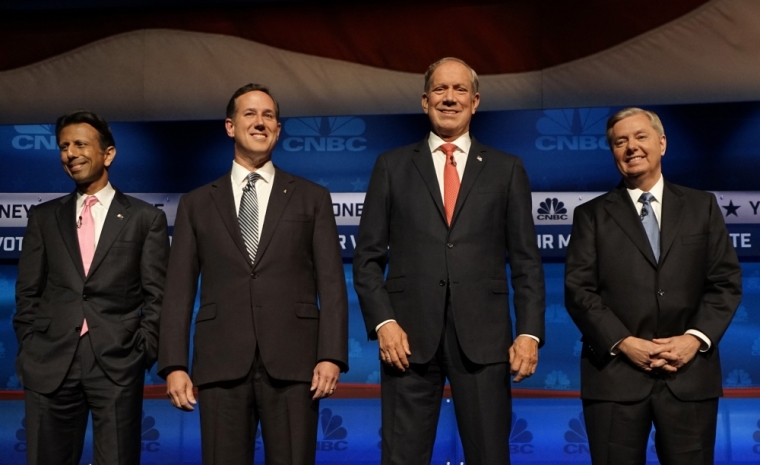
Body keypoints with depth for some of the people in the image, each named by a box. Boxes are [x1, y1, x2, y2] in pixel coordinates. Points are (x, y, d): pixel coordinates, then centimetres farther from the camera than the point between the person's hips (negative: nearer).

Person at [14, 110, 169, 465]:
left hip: (118, 364, -2)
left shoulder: (146, 218, 6)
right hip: (50, 365, 3)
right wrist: (30, 349, 4)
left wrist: (143, 352, -6)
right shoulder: (43, 217, 14)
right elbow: (28, 293, 12)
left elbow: (156, 295, 2)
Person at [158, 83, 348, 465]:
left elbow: (331, 285, 4)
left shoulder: (312, 198, 11)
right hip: (221, 365, 1)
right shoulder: (196, 204, 13)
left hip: (292, 363, -1)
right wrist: (174, 365, -2)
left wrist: (331, 356, -7)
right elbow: (179, 291, 9)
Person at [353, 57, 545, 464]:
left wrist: (529, 332, -3)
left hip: (483, 336, 0)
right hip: (409, 336, 0)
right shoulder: (392, 166, 10)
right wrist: (382, 321, -6)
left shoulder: (506, 169, 10)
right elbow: (368, 257, 7)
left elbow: (525, 260, 7)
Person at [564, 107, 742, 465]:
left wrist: (696, 337, -9)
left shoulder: (702, 206, 13)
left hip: (690, 374, 1)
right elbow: (579, 290, 0)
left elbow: (726, 281, 6)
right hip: (615, 373, -1)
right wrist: (623, 342, -13)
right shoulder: (592, 215, 9)